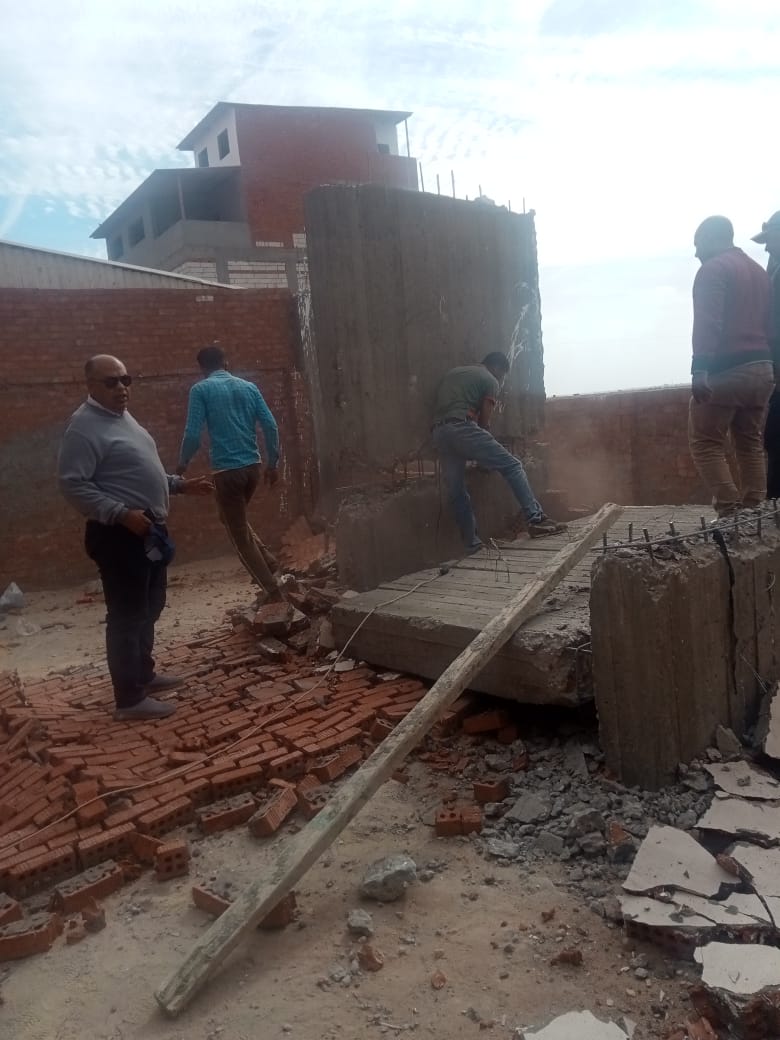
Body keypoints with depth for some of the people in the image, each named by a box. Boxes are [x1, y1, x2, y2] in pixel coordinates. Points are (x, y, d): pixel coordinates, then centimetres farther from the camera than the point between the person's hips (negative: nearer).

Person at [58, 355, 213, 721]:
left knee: (149, 608, 19)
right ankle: (130, 697, 4)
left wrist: (180, 485, 19)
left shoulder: (123, 418, 15)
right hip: (119, 535, -10)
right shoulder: (85, 426, -16)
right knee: (127, 614, -4)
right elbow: (73, 485, -23)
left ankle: (144, 673, 34)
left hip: (148, 530, 10)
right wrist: (121, 513, -29)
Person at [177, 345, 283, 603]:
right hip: (253, 466, 5)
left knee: (240, 535, 7)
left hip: (226, 470, -5)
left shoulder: (201, 390, -3)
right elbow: (270, 426, 3)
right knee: (237, 521, 29)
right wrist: (273, 464, 13)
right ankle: (268, 560, 17)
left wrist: (182, 464, 7)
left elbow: (193, 434, -9)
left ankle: (272, 590, 8)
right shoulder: (248, 387, 9)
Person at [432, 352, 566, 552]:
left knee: (457, 493, 8)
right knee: (512, 466, -2)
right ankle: (536, 520, -10)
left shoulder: (453, 373, 31)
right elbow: (484, 421, 5)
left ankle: (473, 547, 11)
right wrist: (485, 453, 21)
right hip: (461, 428, -7)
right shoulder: (490, 381, 10)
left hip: (438, 433, 7)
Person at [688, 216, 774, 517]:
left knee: (705, 444, -3)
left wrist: (699, 370, -23)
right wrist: (767, 364, 21)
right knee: (751, 444, 10)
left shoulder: (712, 269, -5)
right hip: (761, 369, 8)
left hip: (725, 370, -8)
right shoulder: (758, 270, 21)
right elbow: (768, 322, 20)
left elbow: (707, 323, -17)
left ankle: (731, 514, -12)